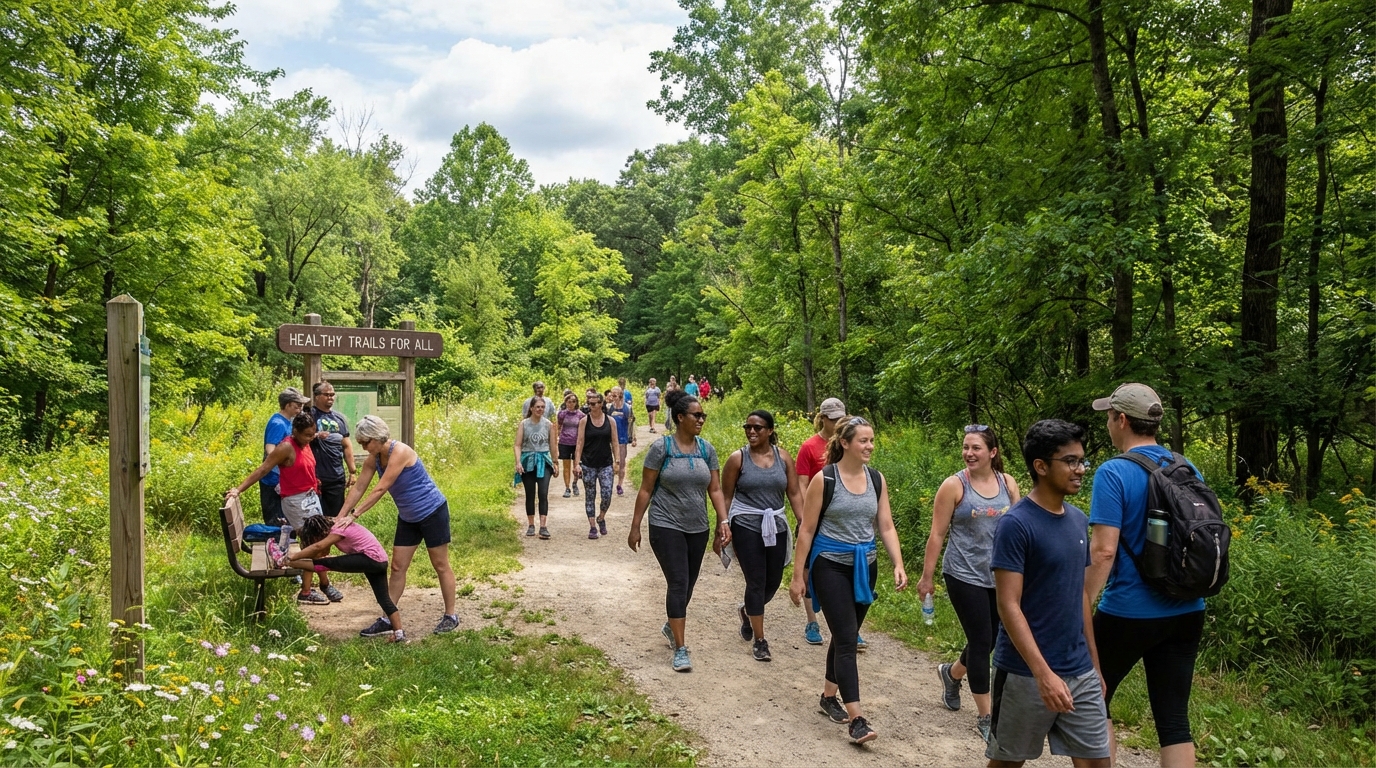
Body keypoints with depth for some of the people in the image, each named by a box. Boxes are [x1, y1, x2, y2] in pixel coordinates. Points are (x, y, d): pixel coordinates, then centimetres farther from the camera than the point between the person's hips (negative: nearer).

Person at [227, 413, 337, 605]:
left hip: (311, 497, 8)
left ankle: (324, 583, 27)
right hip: (296, 501, -8)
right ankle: (306, 592, 3)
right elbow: (262, 469, -19)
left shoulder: (305, 444, 6)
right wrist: (239, 489, -23)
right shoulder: (286, 447, -17)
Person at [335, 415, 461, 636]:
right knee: (397, 567, 8)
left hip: (432, 512, -8)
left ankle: (450, 616, 12)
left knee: (440, 565, 2)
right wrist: (340, 517, -2)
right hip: (408, 517, 8)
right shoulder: (374, 458, -2)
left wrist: (354, 515, -28)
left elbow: (380, 490, -28)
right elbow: (358, 488, 3)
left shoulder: (399, 452, -26)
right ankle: (387, 619, 14)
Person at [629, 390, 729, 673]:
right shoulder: (661, 448, -9)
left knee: (688, 585, 14)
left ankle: (671, 626, 41)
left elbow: (715, 489, 5)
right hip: (666, 526, -5)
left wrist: (723, 521, -7)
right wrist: (635, 527, -4)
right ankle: (681, 649, -4)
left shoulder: (706, 449, 3)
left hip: (698, 528, 5)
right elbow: (646, 490, -5)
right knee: (678, 583, -10)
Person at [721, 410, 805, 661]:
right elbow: (726, 496, -1)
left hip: (776, 526, 4)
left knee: (773, 581, 10)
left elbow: (794, 493, 4)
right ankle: (759, 640, 11)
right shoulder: (737, 458, -6)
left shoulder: (783, 457, 2)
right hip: (746, 527, -3)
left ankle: (748, 611, 41)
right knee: (756, 582, -3)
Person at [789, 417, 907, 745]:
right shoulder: (824, 479, -11)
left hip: (864, 566, 5)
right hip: (830, 566, -5)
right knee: (847, 639, -10)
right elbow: (807, 529, -7)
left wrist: (898, 565, -5)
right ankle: (856, 718, -10)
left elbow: (886, 527, 7)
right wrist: (798, 575, -7)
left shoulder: (877, 479, 3)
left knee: (846, 635, 15)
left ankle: (829, 696, 33)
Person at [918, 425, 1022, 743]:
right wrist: (926, 577, -5)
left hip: (1001, 577, 5)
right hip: (966, 576, -5)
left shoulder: (1008, 483, 2)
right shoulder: (954, 485, -9)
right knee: (981, 642, -3)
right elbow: (937, 535, -6)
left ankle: (950, 673, 44)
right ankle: (985, 717, 11)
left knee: (990, 639, 14)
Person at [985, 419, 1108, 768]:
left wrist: (1094, 662, 14)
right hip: (1025, 673, -6)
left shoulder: (1078, 520, 7)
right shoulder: (1015, 524, -15)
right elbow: (1009, 606, -18)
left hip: (1080, 672, 6)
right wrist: (1044, 673, -23)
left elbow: (1079, 594, 14)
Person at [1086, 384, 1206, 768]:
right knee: (1174, 719, 10)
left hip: (1129, 613, -6)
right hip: (1186, 613, 6)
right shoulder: (1189, 471, 6)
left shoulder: (1114, 473, -15)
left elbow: (1103, 550, -20)